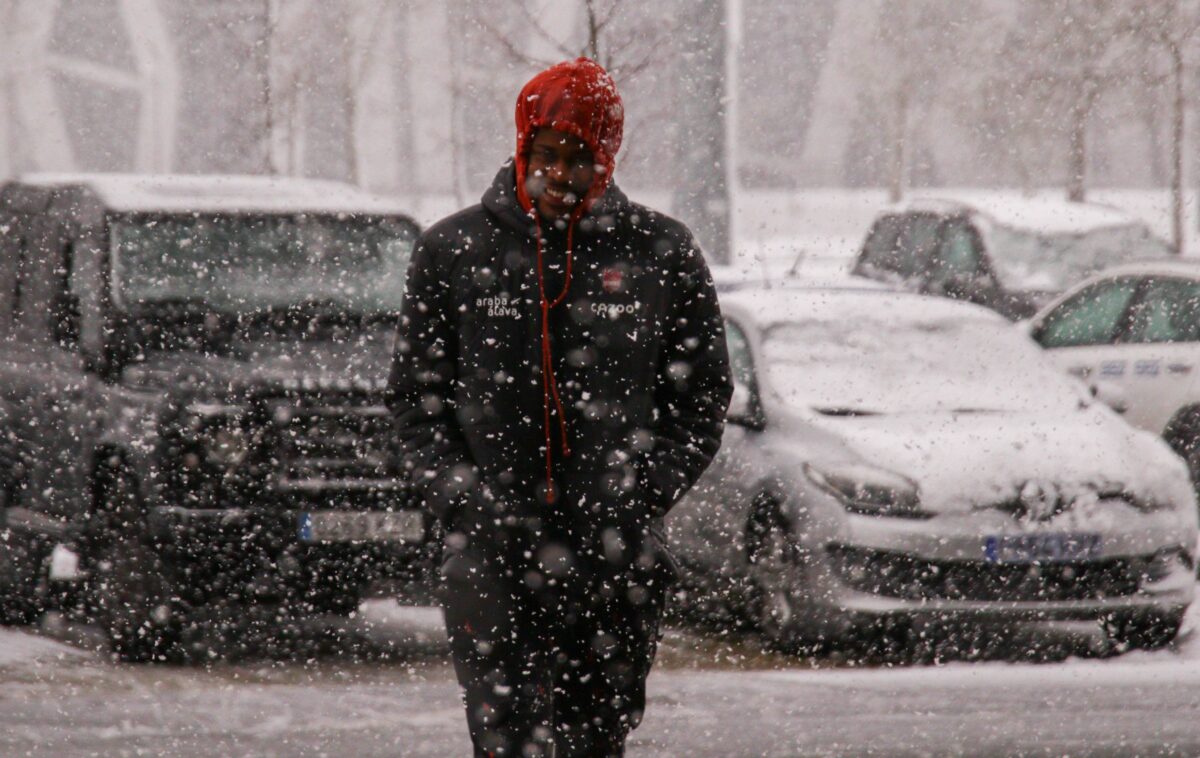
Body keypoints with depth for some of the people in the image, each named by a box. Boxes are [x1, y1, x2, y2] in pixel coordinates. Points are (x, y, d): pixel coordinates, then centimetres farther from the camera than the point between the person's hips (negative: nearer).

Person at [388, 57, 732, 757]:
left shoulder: (663, 254, 7)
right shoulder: (453, 251, 8)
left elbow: (701, 402, 8)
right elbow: (417, 400, 10)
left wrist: (637, 502, -6)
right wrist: (464, 502, -5)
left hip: (618, 560, 1)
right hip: (491, 554, -1)